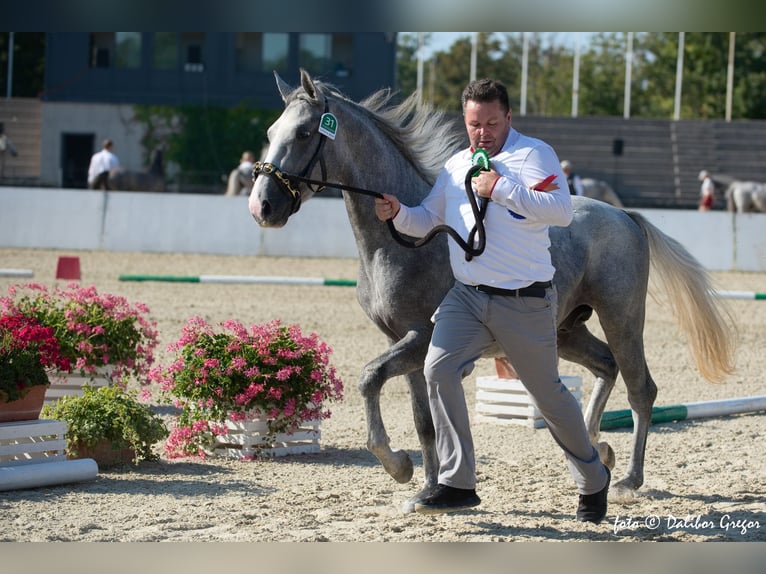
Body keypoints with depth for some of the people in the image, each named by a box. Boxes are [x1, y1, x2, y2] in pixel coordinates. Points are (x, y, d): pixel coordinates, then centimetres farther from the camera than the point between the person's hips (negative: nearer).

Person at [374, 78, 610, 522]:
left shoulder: (534, 154, -6)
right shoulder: (456, 165, 14)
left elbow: (562, 211, -21)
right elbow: (427, 219, 21)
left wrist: (501, 189, -24)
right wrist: (398, 213, -1)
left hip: (525, 302, -5)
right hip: (466, 297, 5)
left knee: (548, 393, 7)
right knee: (439, 369, -17)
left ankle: (593, 481, 30)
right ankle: (457, 483, -13)